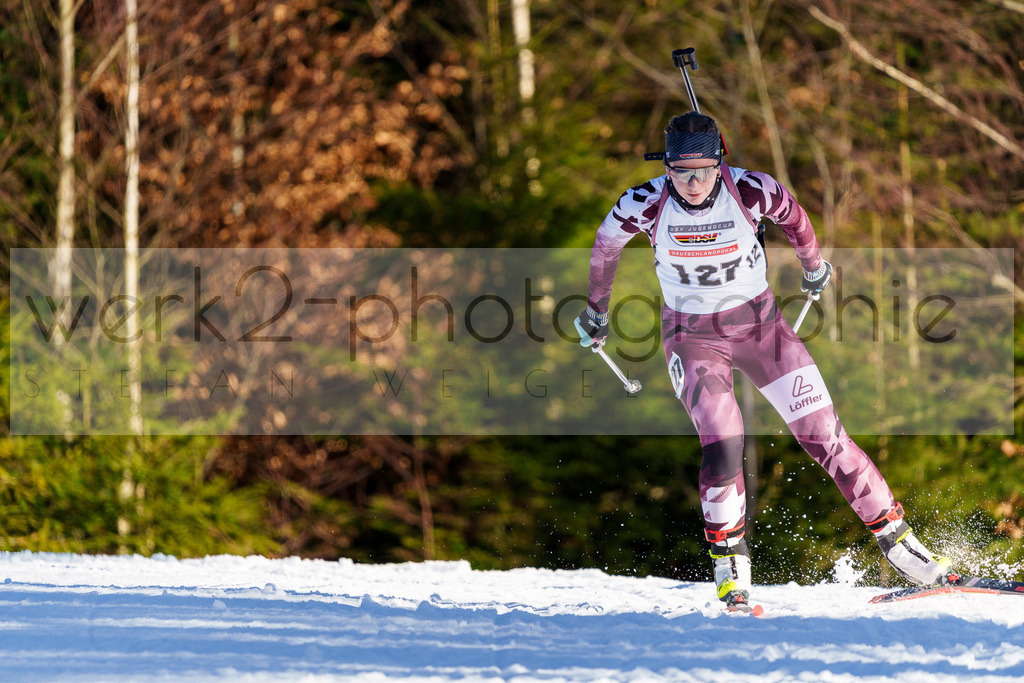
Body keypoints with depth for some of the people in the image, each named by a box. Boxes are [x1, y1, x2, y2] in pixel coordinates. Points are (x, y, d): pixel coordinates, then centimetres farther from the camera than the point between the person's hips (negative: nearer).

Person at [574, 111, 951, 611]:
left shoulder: (750, 191, -21)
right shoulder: (646, 205, -20)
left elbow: (792, 215, 3)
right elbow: (606, 245, 2)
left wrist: (813, 264, 22)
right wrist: (596, 308, 18)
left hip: (759, 324, 1)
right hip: (693, 336, -1)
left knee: (822, 434, -4)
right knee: (722, 444, -21)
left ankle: (895, 540, 7)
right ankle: (729, 563, -3)